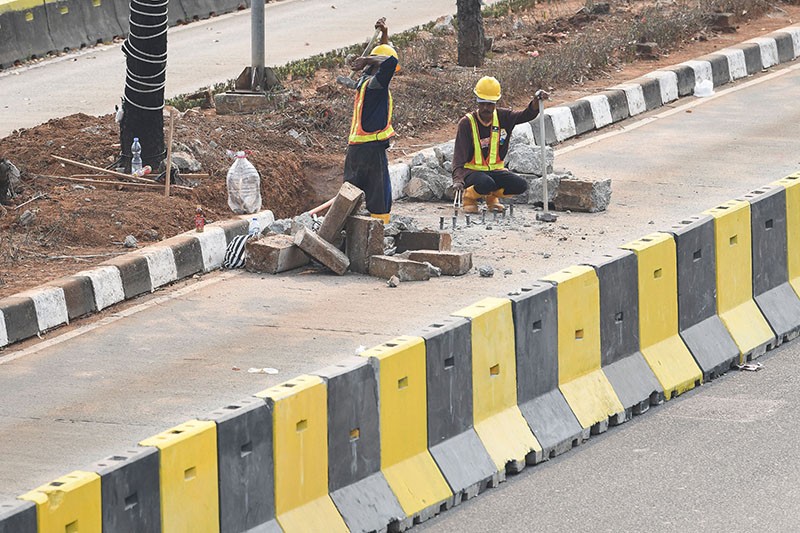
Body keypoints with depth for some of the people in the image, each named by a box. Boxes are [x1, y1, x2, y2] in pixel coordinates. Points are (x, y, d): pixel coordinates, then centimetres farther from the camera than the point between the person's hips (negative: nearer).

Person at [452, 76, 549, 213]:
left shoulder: (502, 117, 3)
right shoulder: (467, 123, -10)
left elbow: (527, 114, -3)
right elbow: (459, 154, -17)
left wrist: (536, 100, -25)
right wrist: (457, 179, -32)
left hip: (495, 170, 5)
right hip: (472, 170, -5)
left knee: (520, 185, -19)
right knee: (486, 183, -38)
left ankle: (491, 196, 9)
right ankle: (469, 196, -3)